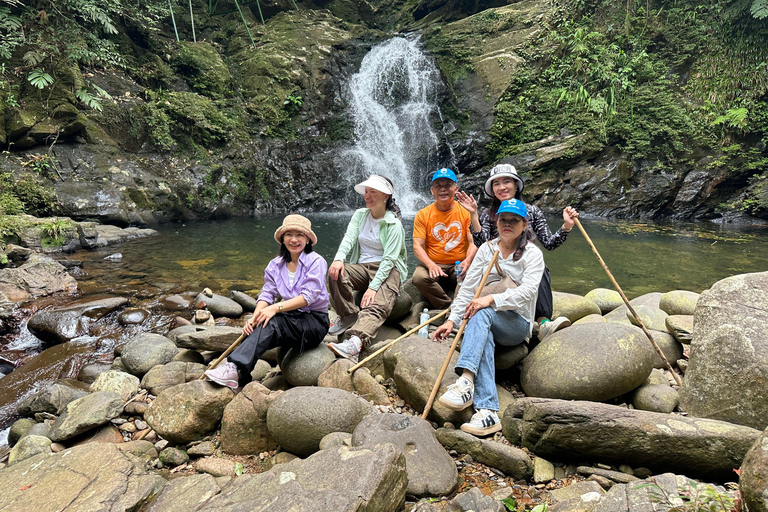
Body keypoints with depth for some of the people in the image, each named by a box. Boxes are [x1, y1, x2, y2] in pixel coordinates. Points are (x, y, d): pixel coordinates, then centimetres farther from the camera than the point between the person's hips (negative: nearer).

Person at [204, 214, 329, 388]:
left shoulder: (316, 262, -7)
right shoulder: (276, 265, 9)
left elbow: (308, 296, -18)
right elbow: (267, 294, 0)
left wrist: (276, 307, -29)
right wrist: (255, 316, -21)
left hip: (315, 321, -5)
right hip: (291, 319, 5)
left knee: (270, 323, -31)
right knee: (258, 325, -27)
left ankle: (235, 369, -38)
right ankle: (238, 377, -36)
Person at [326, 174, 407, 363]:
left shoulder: (394, 224, -6)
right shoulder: (360, 215, 13)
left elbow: (389, 259, -15)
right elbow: (349, 238, -4)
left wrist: (373, 287, -28)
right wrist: (339, 258, -27)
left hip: (387, 270, -5)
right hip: (362, 267, 5)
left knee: (377, 305, -33)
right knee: (336, 272, -26)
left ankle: (355, 343, -55)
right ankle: (348, 316, -11)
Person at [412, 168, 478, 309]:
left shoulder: (466, 212, 4)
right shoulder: (423, 215, 4)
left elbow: (474, 242, -2)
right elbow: (417, 246, -3)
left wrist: (467, 260, -25)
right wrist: (431, 265, -22)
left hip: (459, 265, 0)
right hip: (432, 264, 0)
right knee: (419, 278, -32)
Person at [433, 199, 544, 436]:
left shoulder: (533, 254, 0)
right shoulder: (486, 249, 11)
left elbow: (527, 292, -16)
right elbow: (468, 288, 3)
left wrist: (492, 299, -31)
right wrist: (452, 320, -8)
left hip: (517, 323, -3)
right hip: (487, 321, 3)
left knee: (482, 313, -36)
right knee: (483, 339, -35)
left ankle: (465, 380, -51)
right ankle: (487, 411, -46)